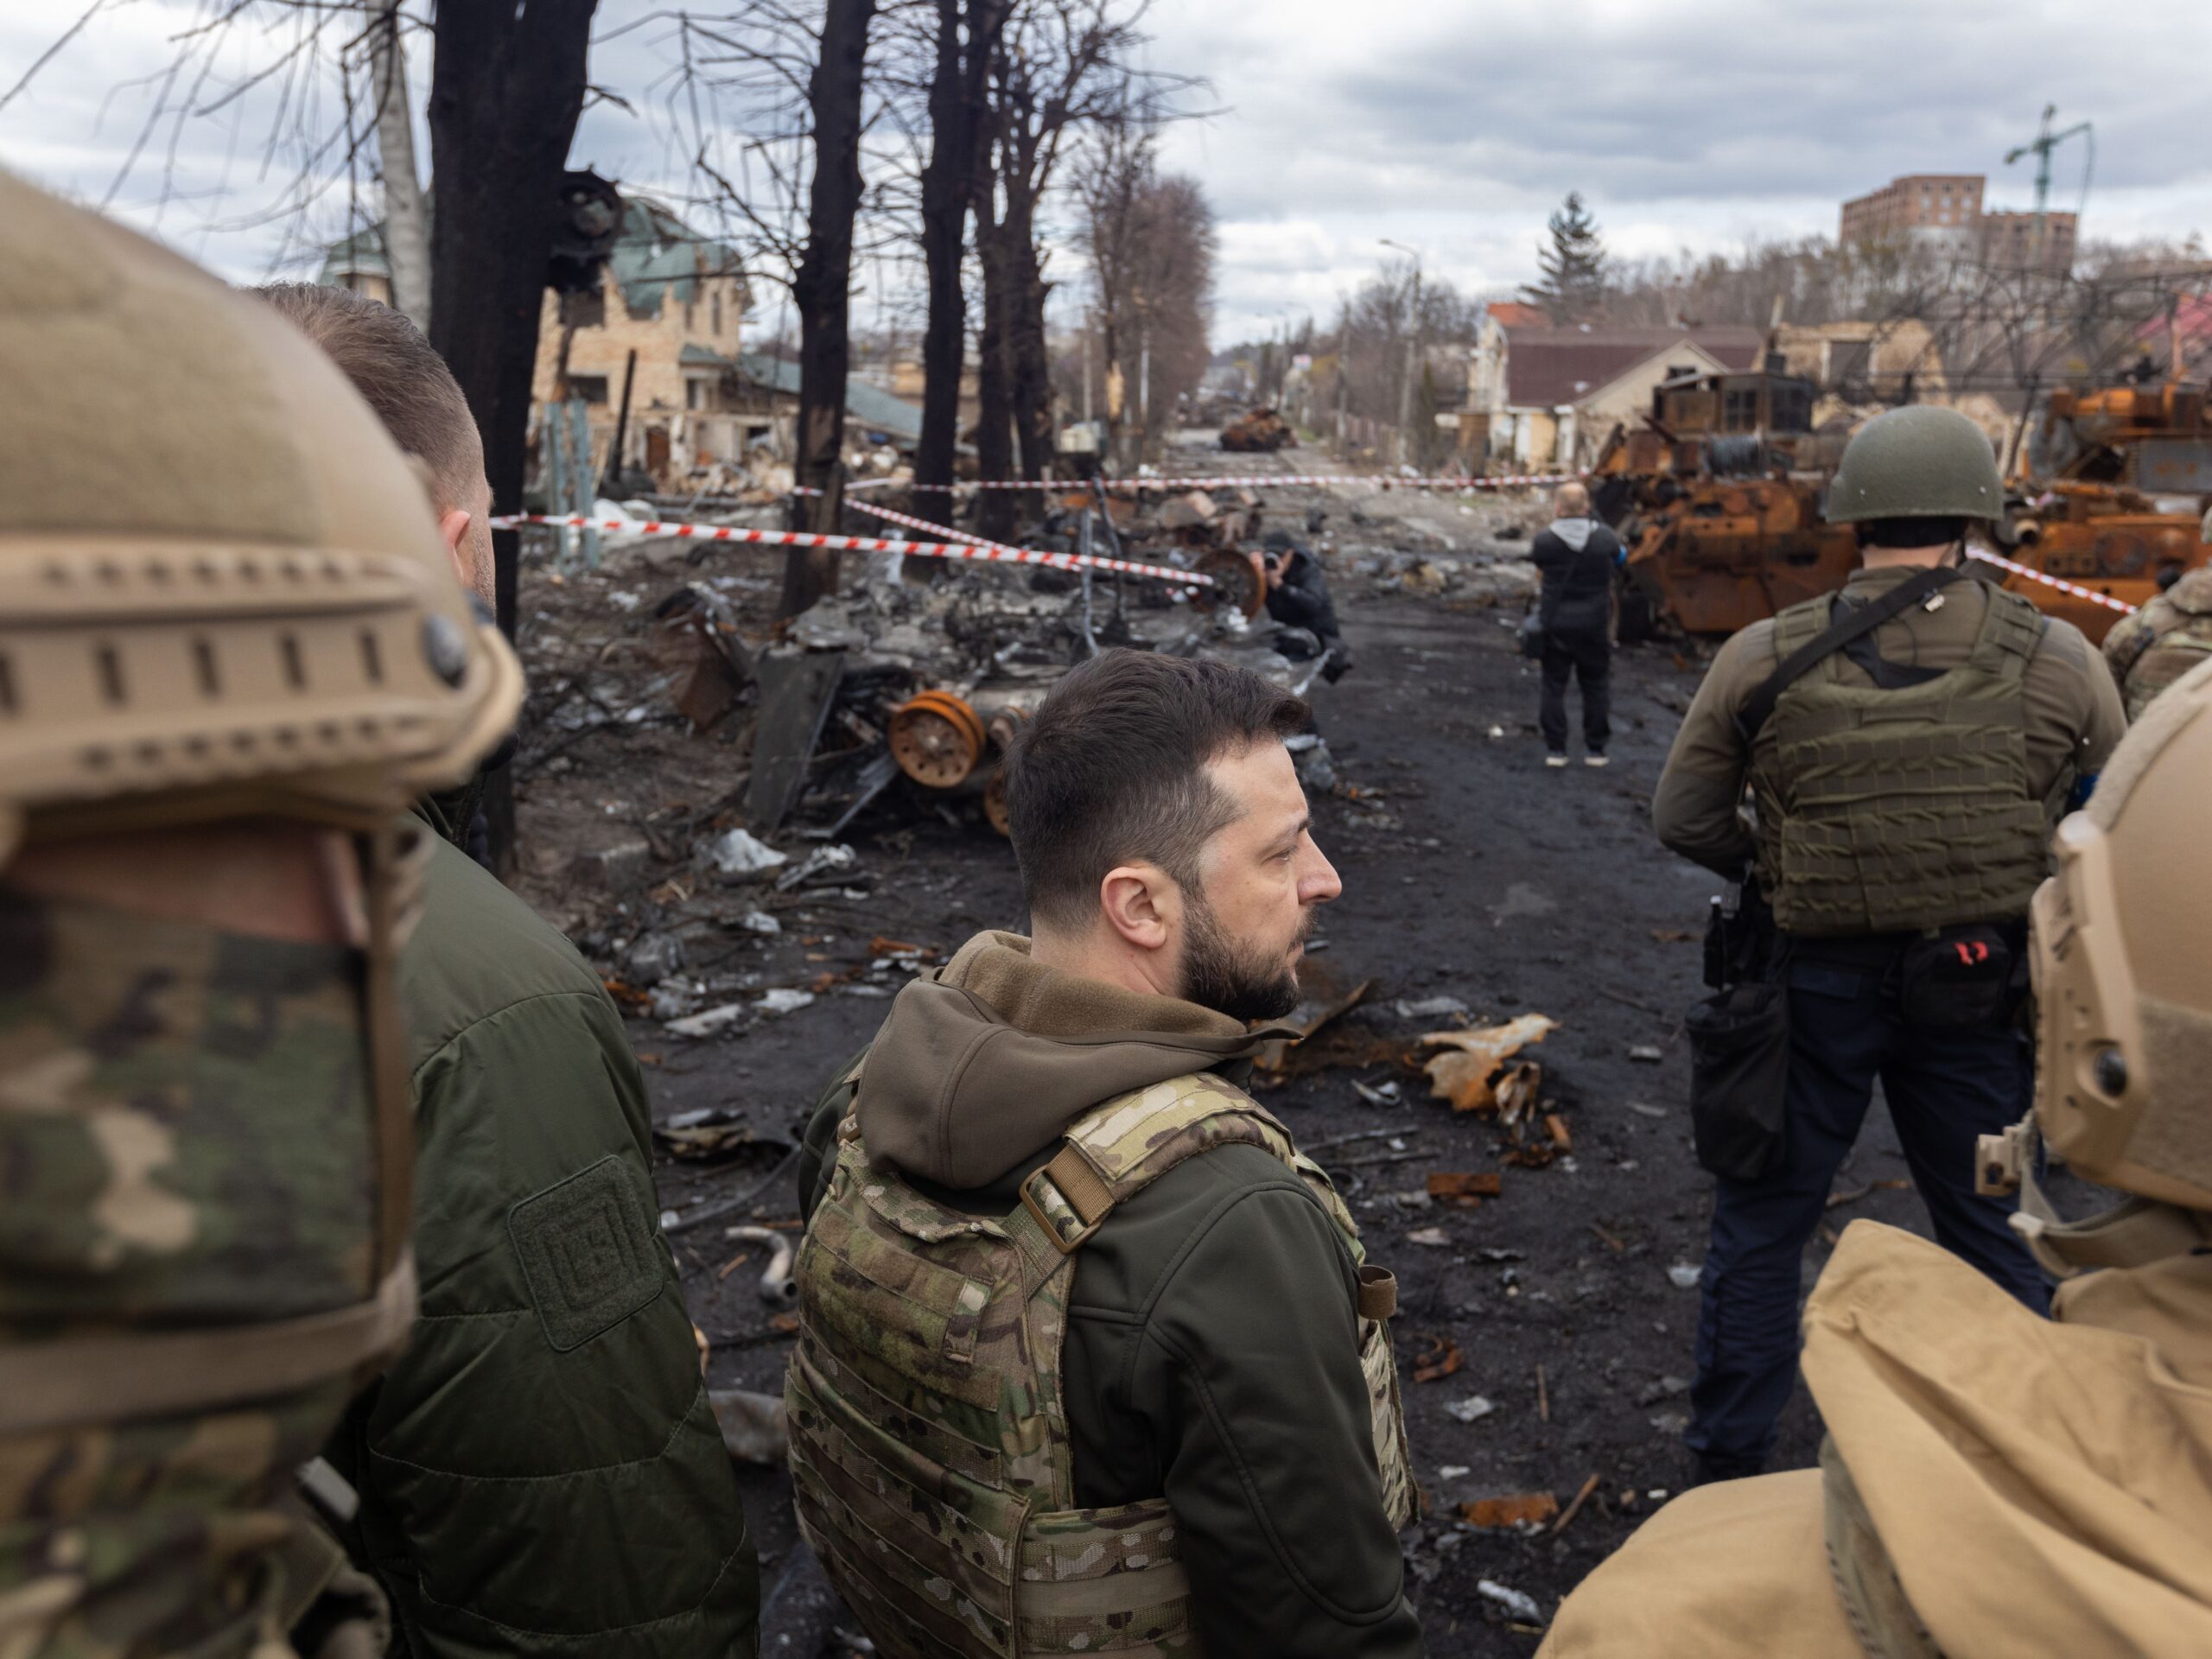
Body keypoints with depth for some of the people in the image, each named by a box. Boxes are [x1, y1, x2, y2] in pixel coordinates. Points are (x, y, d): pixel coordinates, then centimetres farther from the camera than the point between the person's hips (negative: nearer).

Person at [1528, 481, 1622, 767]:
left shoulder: (1545, 539, -13)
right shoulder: (1604, 539, -8)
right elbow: (1620, 557, 12)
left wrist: (1553, 525, 10)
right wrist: (1597, 521, 16)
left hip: (1555, 626, -1)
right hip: (1594, 626, 1)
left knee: (1554, 686, 8)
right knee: (1596, 686, 12)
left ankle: (1555, 748, 8)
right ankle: (1595, 749, 14)